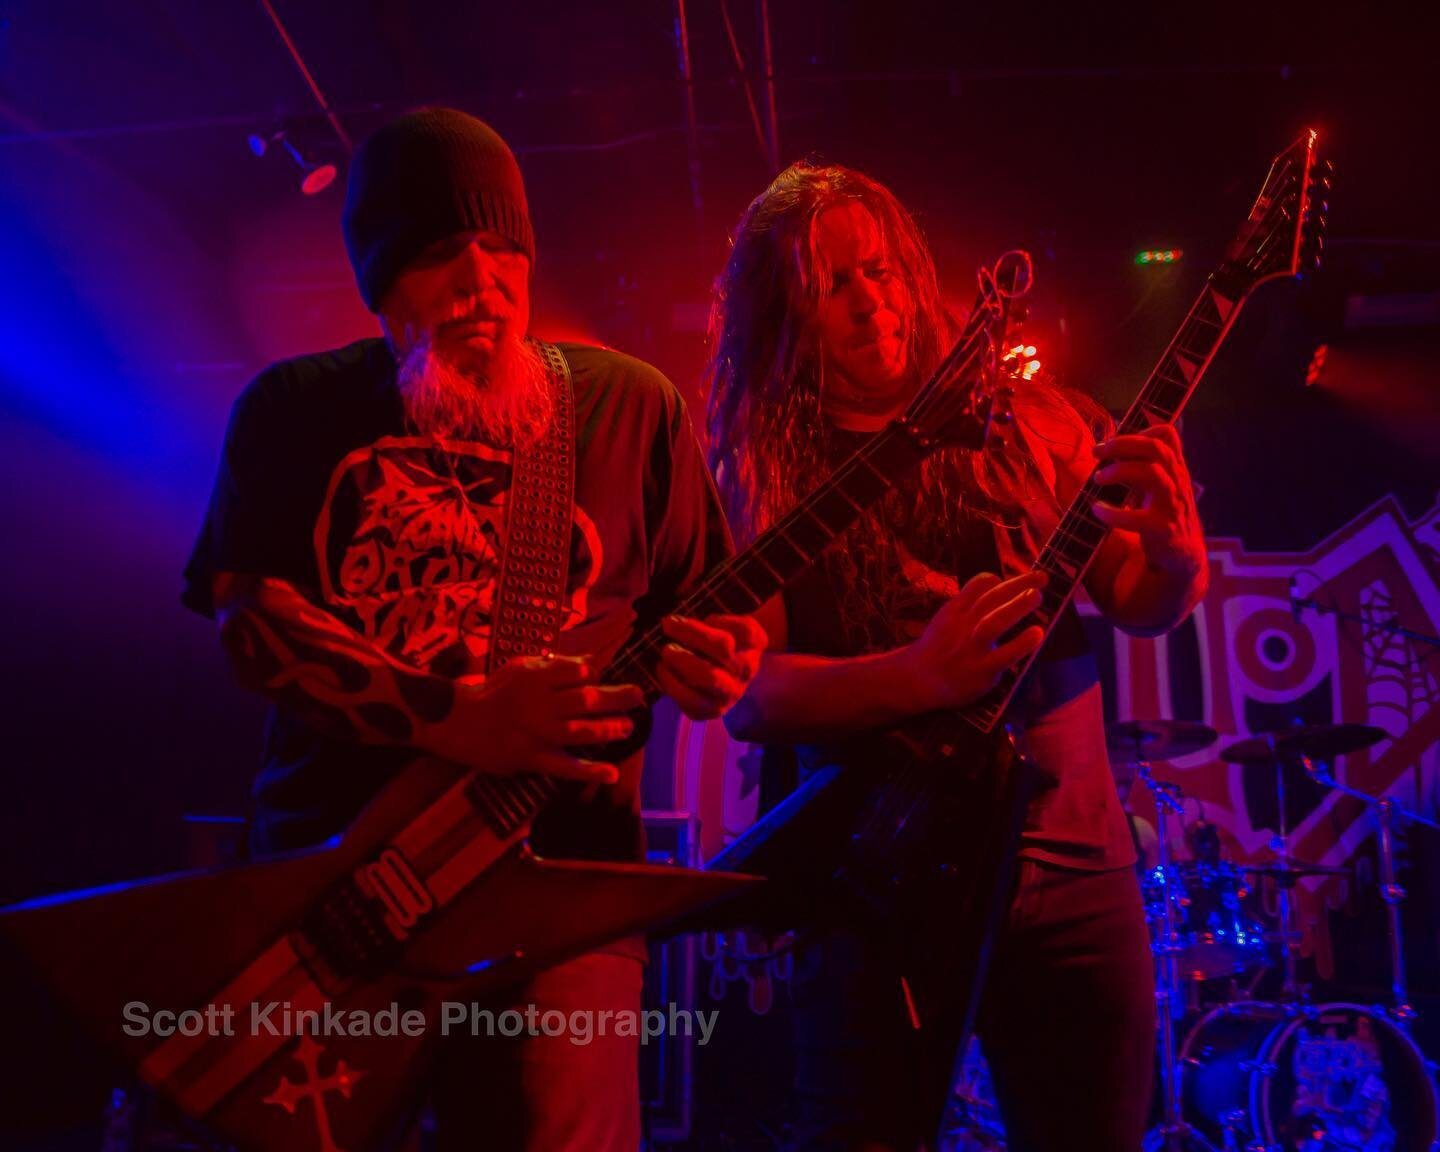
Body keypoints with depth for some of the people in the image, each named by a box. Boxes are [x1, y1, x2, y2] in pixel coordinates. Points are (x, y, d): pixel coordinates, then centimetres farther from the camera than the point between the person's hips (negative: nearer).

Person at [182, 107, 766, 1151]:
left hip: (554, 863, -1)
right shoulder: (295, 409, 8)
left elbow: (707, 606, 11)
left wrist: (716, 662, -14)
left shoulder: (631, 405, 6)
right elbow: (241, 608, -4)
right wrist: (450, 716, -18)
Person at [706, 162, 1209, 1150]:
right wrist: (916, 676, -27)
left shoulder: (1025, 422, 5)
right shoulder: (764, 476, -1)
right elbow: (745, 694, -10)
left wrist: (1177, 564, -19)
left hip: (1069, 872, 3)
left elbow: (1135, 603, 4)